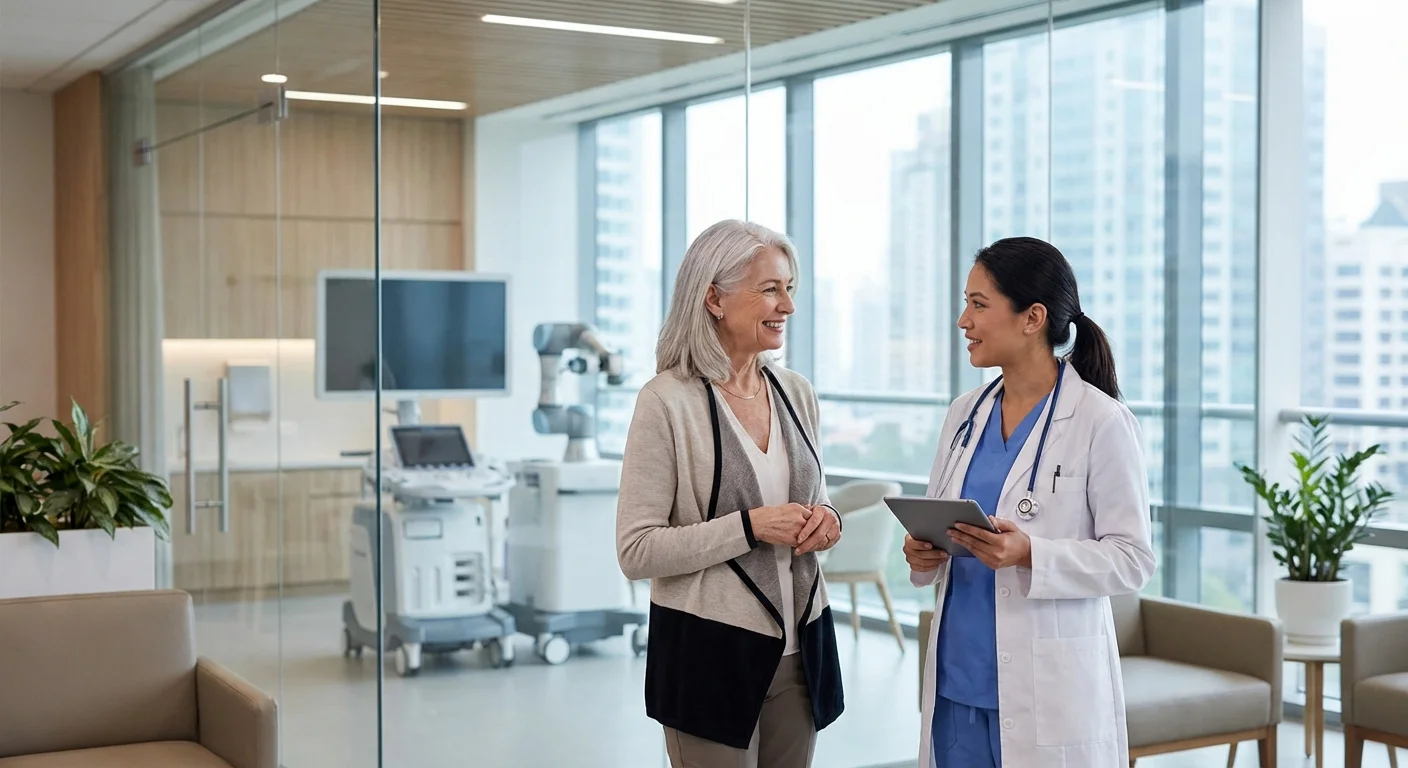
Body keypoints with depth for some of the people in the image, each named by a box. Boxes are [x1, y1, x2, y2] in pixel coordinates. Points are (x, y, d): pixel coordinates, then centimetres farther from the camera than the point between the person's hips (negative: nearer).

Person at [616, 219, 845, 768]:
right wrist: (749, 527, -21)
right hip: (709, 653, -6)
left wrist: (825, 519, -3)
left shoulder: (796, 392, 7)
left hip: (798, 648, 6)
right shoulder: (668, 400, -12)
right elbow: (636, 551, -14)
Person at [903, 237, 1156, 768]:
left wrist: (1029, 554, -23)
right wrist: (922, 554, -5)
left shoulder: (1101, 421, -9)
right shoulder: (965, 413, 9)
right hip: (957, 677, 5)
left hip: (1048, 687, -5)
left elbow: (1133, 559, -10)